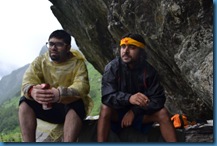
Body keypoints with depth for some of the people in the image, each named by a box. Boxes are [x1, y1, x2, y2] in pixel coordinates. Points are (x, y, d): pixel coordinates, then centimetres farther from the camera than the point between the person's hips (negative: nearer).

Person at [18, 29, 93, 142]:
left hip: (70, 106, -2)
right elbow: (28, 80, -15)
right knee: (25, 102, -21)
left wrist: (61, 94, -45)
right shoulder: (40, 61, 0)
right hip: (46, 106, 3)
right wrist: (32, 91, -42)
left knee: (77, 104, -34)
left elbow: (82, 86, -24)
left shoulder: (77, 62, -7)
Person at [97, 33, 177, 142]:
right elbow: (107, 96, -28)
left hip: (139, 112, 2)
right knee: (105, 108, -33)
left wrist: (134, 111, -24)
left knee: (162, 112, -21)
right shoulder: (112, 67, -17)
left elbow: (158, 99, -14)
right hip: (117, 112, -2)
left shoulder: (149, 70, -11)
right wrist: (129, 98, -47)